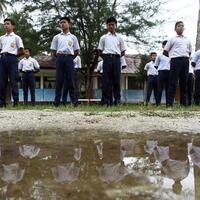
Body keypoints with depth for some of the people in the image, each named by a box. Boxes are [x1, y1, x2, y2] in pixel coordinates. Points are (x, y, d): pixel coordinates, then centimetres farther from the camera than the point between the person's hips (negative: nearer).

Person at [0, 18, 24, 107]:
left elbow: (21, 51, 2)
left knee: (13, 80, -6)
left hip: (12, 58, -4)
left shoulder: (16, 37, 6)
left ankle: (16, 101, -5)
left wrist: (13, 55, 2)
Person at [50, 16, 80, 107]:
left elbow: (76, 51, 13)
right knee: (59, 79, -1)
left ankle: (74, 101, -2)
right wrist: (60, 58, 7)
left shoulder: (73, 37, 11)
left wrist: (70, 58, 8)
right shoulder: (56, 37, 13)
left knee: (70, 80, -2)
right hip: (60, 58, 1)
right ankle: (57, 101, 1)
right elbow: (54, 51, 13)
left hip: (69, 58, -1)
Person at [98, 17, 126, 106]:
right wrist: (105, 58, 2)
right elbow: (100, 51, 12)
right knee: (106, 80, -4)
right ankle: (106, 101, -4)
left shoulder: (119, 38, 15)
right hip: (107, 58, -1)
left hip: (116, 59, 1)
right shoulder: (104, 37, 13)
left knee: (116, 80, -1)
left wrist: (117, 57, 4)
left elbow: (123, 51, 15)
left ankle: (117, 100, 1)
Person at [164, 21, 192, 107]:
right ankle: (170, 102, -10)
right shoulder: (172, 39, 10)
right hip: (175, 60, -4)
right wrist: (172, 55, 4)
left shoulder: (187, 40, 21)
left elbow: (189, 52, 28)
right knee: (173, 81, -8)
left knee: (184, 82, 3)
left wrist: (186, 56, 13)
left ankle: (184, 102, 5)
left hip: (185, 60, 4)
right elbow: (165, 51, 9)